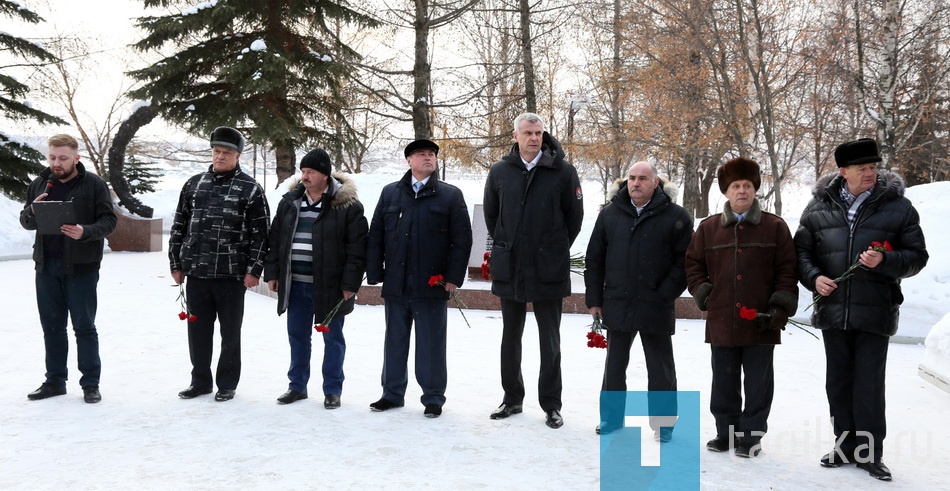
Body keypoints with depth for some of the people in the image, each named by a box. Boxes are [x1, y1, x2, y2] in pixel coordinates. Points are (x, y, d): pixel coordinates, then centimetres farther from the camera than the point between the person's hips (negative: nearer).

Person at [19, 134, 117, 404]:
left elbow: (108, 220, -7)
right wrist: (32, 212, -11)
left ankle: (90, 383, 11)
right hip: (46, 265, 5)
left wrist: (85, 232, -26)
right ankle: (55, 381, 24)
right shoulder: (39, 184, 9)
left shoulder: (94, 184, -5)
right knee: (52, 326, 12)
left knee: (84, 326, 2)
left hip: (81, 267, -4)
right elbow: (25, 221, 12)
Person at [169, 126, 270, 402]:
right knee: (198, 330, 11)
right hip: (195, 273, 4)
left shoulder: (250, 189, -2)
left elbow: (260, 233, -5)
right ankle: (200, 380, 25)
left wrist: (254, 270, -10)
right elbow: (179, 226, 12)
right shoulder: (194, 184, 10)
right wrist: (176, 264, 8)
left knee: (230, 332, 7)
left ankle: (227, 384, 19)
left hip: (232, 274, -4)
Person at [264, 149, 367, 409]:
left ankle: (332, 390, 19)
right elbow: (275, 239, 12)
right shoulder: (290, 202, 7)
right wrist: (272, 273, 7)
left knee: (332, 338, 7)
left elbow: (356, 248, -11)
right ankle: (297, 385, 27)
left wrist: (350, 283, -14)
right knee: (297, 335, 14)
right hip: (295, 283, 5)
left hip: (329, 286, -5)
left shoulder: (348, 205, -9)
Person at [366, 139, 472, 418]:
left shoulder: (451, 195, 2)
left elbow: (462, 240, -1)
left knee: (431, 344, 5)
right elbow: (375, 236, 9)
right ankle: (392, 394, 25)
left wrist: (454, 277, -7)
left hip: (431, 286, -3)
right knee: (395, 342, 12)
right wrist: (374, 274, 2)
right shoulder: (390, 193, 9)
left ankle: (433, 397, 17)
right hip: (395, 285, 3)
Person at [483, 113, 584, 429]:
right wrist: (504, 247, 12)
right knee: (510, 337, 12)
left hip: (548, 270, -2)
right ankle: (512, 398, 26)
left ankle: (551, 405, 16)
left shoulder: (562, 172, -4)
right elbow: (491, 213, 15)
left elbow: (574, 215, 4)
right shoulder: (500, 171, 2)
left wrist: (556, 249, 6)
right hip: (508, 269, 3)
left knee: (550, 340, 5)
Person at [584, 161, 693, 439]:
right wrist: (594, 299, 4)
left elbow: (685, 260, -6)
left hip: (656, 308, -3)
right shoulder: (610, 215, 5)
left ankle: (662, 423, 21)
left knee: (661, 369, 8)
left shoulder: (676, 216, -4)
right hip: (617, 306, 3)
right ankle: (612, 417, 29)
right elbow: (594, 259, 8)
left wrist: (665, 295, -12)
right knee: (614, 365, 14)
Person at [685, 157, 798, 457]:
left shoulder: (775, 227, 1)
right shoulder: (708, 228, 6)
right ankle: (726, 431, 26)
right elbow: (693, 265, 12)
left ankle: (751, 435, 19)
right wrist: (705, 296, 1)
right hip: (721, 321, 2)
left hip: (761, 324, -2)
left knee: (758, 383, 7)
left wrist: (779, 309, -8)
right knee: (724, 382, 12)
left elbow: (787, 272, -1)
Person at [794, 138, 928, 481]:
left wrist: (885, 261, -17)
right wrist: (814, 277, -8)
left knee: (869, 385, 2)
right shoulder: (819, 206, 3)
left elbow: (917, 256, 1)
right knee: (838, 382, 12)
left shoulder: (898, 206, -1)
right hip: (833, 309, 3)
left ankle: (870, 453, 16)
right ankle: (845, 446, 26)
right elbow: (801, 250, 10)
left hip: (875, 312, -2)